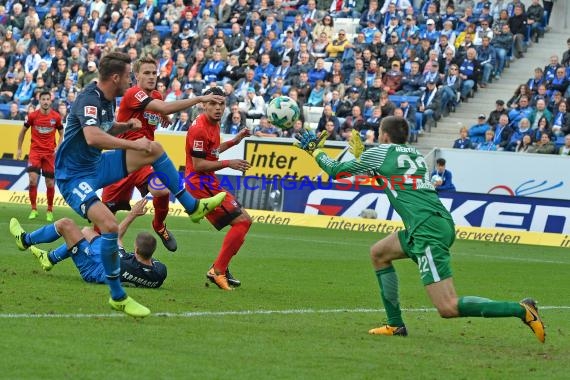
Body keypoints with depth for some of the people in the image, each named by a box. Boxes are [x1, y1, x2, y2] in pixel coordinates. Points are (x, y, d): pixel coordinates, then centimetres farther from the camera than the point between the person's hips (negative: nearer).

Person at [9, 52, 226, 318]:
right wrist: (134, 144, -35)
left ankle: (193, 207, 17)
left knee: (155, 149, 7)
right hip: (74, 176, -10)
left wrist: (126, 126, 2)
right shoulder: (89, 99, -24)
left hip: (96, 166, 10)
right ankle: (117, 297, -15)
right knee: (110, 225, -29)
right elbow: (93, 137, -42)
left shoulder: (107, 99, 4)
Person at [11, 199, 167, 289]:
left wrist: (133, 214, -15)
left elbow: (115, 236, -23)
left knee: (65, 224, 1)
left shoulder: (123, 266, -44)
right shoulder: (160, 273, -34)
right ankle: (50, 258, 46)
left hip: (93, 270, -6)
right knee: (86, 231, 26)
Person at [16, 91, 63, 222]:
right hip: (35, 151, -1)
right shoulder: (32, 116, -4)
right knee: (33, 179, -15)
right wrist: (19, 149, 9)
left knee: (50, 183, 3)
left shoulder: (56, 117, -3)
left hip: (50, 153, 1)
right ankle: (34, 209, -3)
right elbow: (23, 131, 9)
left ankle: (50, 211, 19)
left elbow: (62, 134, 9)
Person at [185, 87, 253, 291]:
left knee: (244, 220, 16)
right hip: (200, 183, -11)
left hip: (210, 183, 11)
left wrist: (234, 141, 19)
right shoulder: (199, 129, -19)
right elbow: (198, 164, -21)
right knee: (242, 221, -14)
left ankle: (221, 269, 16)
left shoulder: (214, 125, 12)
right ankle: (217, 271, -11)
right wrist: (228, 163, -21)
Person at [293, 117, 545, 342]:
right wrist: (360, 155, 42)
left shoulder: (380, 153, 4)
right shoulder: (415, 155, 23)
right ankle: (395, 325, 23)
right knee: (378, 253, 25)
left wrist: (316, 152, 30)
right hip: (442, 223, 9)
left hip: (427, 230, -9)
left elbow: (337, 171, 14)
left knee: (448, 308, -14)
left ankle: (521, 310, -21)